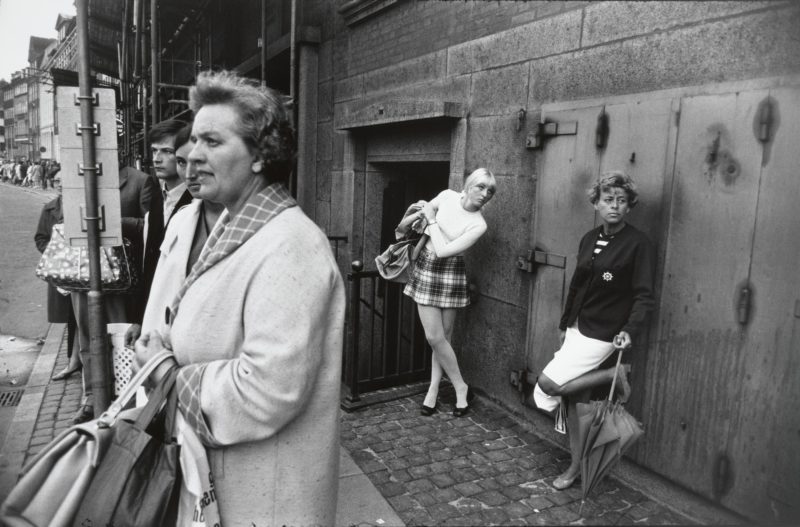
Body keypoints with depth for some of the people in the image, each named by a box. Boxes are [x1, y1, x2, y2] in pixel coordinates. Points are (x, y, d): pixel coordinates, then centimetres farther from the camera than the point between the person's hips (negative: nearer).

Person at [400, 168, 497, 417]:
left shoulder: (478, 225, -14)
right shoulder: (448, 196, -3)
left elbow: (443, 250, -20)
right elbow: (426, 208, 21)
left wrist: (431, 220, -14)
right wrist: (410, 219, 26)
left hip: (449, 275, -3)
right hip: (425, 268, 3)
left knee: (441, 337, 0)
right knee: (435, 337, 2)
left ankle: (438, 390, 20)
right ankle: (460, 387, 18)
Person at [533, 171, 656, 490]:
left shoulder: (638, 244, -11)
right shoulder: (589, 239, 8)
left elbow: (644, 296, -13)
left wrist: (630, 330, -27)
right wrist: (565, 324, 18)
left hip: (601, 334, -7)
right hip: (576, 328, 7)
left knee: (548, 385, -12)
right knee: (572, 400, 10)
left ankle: (615, 376, 2)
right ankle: (577, 465, 25)